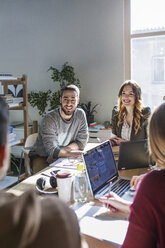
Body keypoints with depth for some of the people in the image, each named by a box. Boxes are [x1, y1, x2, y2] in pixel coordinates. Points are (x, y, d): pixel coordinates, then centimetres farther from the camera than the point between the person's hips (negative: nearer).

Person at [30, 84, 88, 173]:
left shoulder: (80, 114, -7)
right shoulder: (49, 119, -23)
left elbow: (82, 141, -5)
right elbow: (52, 150, -28)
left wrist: (61, 151, -19)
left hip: (62, 156, 5)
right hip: (40, 156, -5)